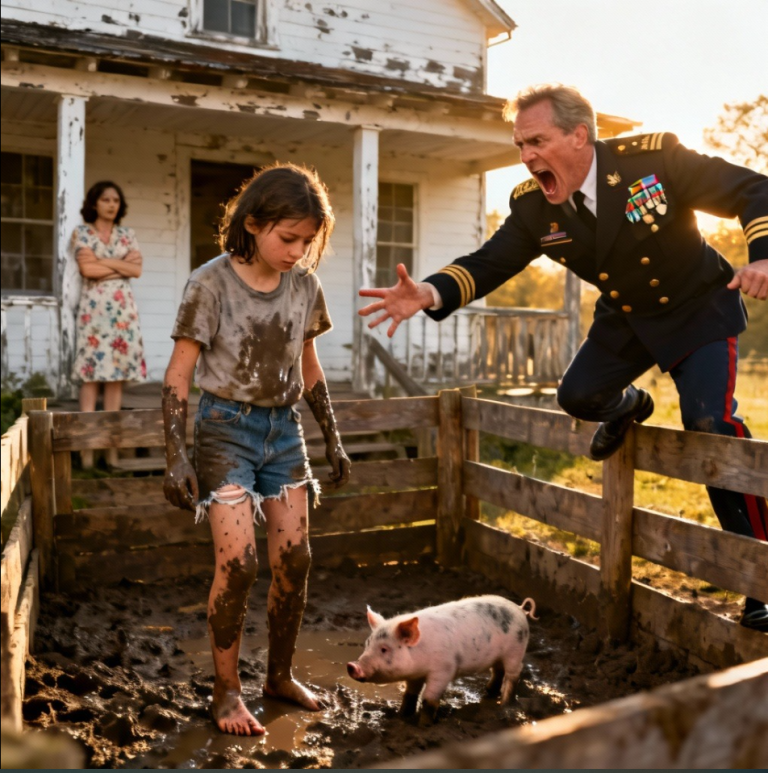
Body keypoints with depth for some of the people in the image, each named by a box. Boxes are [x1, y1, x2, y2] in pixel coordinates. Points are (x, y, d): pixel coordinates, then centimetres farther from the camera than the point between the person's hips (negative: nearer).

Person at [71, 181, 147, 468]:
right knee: (91, 372, -7)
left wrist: (103, 262, -6)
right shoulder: (81, 232, 6)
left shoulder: (128, 235, 15)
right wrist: (122, 264, -4)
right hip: (93, 306, -3)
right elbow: (87, 269, -8)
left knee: (118, 372, 0)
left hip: (122, 306, 3)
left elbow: (137, 270, 3)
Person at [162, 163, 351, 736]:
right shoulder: (212, 284, -11)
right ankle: (227, 691, 10)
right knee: (237, 563, -9)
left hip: (284, 429, 5)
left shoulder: (304, 286, 2)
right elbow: (178, 376, -9)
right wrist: (177, 457, -15)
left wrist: (333, 442, 14)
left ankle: (281, 675, 24)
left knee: (294, 561, 4)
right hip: (227, 427, -4)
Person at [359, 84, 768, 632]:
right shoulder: (533, 207, -14)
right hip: (626, 317, 5)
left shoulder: (657, 158, -27)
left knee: (709, 423, -21)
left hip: (698, 309, -5)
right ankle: (628, 406, 36)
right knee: (578, 394, -5)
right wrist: (428, 294, -34)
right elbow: (488, 264, -14)